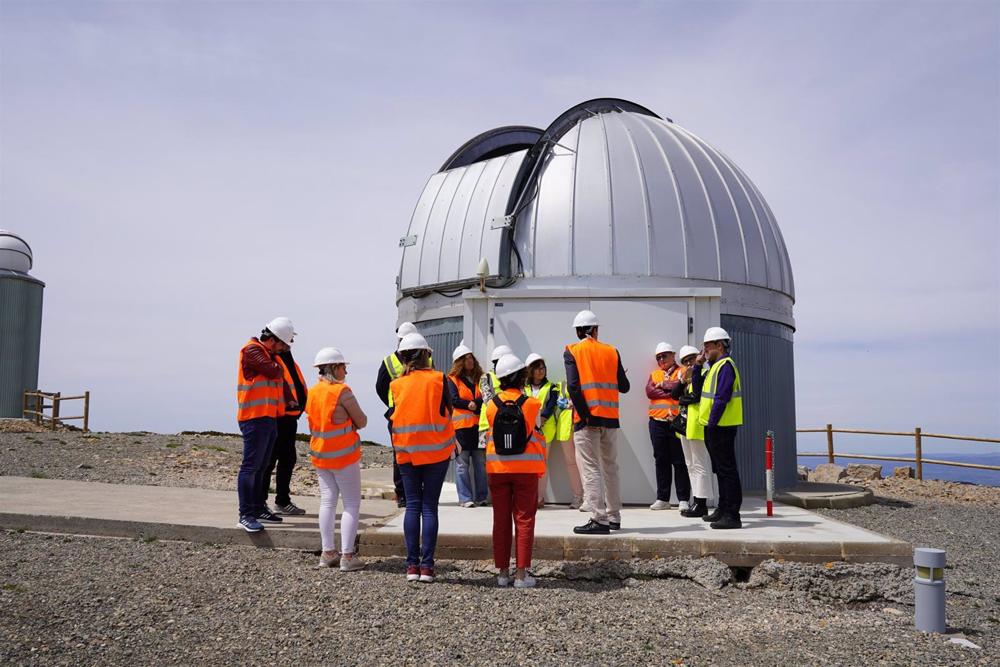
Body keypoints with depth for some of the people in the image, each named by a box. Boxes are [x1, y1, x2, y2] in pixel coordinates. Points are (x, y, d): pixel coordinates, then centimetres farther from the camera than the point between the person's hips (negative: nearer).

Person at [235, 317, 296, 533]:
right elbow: (274, 371, -19)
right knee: (250, 466, -9)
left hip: (268, 418, 10)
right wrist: (277, 364, 3)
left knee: (260, 467, 14)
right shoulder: (252, 350, -10)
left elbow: (280, 379, 21)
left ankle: (258, 509, 21)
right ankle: (245, 515, -8)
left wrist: (289, 400, 10)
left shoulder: (269, 354, 21)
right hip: (254, 418, -10)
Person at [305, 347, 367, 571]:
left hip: (319, 455, 7)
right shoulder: (342, 391, -15)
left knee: (327, 502, 12)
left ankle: (327, 553, 14)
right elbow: (362, 422, -9)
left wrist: (336, 426, 7)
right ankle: (347, 556, -1)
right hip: (344, 456, -6)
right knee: (352, 504, 1)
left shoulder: (312, 392, 5)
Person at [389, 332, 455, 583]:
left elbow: (392, 419, 4)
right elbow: (447, 413, -2)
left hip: (407, 452, 2)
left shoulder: (396, 385, -1)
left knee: (412, 506, 8)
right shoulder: (438, 379, -6)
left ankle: (412, 565, 8)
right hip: (437, 450, -2)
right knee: (429, 507, 3)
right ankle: (426, 566, 1)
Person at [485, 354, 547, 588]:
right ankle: (521, 574, 4)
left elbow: (490, 435, 6)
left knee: (501, 521, 10)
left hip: (497, 469, 2)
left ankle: (503, 572, 15)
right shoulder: (532, 404, -8)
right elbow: (537, 435, 1)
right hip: (526, 470, -2)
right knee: (524, 521, 4)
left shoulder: (492, 405, -3)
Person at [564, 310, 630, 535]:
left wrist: (584, 415, -12)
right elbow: (624, 387, 7)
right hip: (610, 417, 4)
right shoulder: (611, 351, 8)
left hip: (587, 418, -4)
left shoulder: (572, 352, -2)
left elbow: (573, 385, -14)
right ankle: (614, 517, 24)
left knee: (590, 470, -2)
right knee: (610, 468, 16)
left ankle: (599, 520, -6)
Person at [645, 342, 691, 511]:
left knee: (679, 461, -2)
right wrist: (671, 392, -9)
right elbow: (649, 391, -1)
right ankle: (663, 498, 12)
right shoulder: (654, 374, 17)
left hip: (677, 421, -4)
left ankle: (683, 499, 4)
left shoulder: (682, 371, 6)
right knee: (661, 461, 6)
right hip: (657, 422, 4)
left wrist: (662, 385, -3)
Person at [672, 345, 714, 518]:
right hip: (685, 425, 9)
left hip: (697, 424, -9)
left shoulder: (704, 373, -7)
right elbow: (675, 395, 8)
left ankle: (701, 503, -2)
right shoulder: (687, 377, 18)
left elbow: (697, 393, -24)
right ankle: (696, 502, 18)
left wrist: (697, 367, -18)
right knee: (691, 465, 12)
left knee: (700, 465, -5)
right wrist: (683, 378, -4)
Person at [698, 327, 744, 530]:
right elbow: (699, 391, 17)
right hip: (714, 427, 10)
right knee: (720, 470, 16)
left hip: (721, 427, -10)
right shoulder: (715, 366, 18)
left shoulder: (725, 365, -14)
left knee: (727, 470, -7)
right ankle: (723, 509, 26)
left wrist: (711, 422, -21)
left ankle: (732, 515, -5)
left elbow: (721, 398, -21)